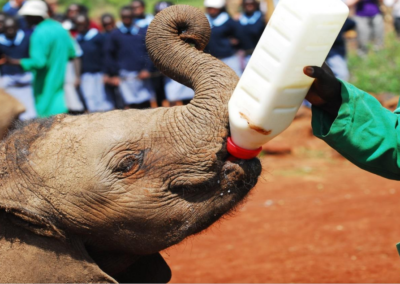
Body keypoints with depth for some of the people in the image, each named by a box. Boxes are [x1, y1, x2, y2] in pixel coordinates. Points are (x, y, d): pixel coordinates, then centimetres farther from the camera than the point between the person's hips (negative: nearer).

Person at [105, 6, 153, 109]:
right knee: (132, 104, -6)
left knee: (146, 103, 0)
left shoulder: (143, 32, 9)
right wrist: (115, 74, 3)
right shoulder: (115, 34, 7)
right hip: (125, 75, -1)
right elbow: (109, 55, 9)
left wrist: (146, 69, -4)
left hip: (141, 74, 1)